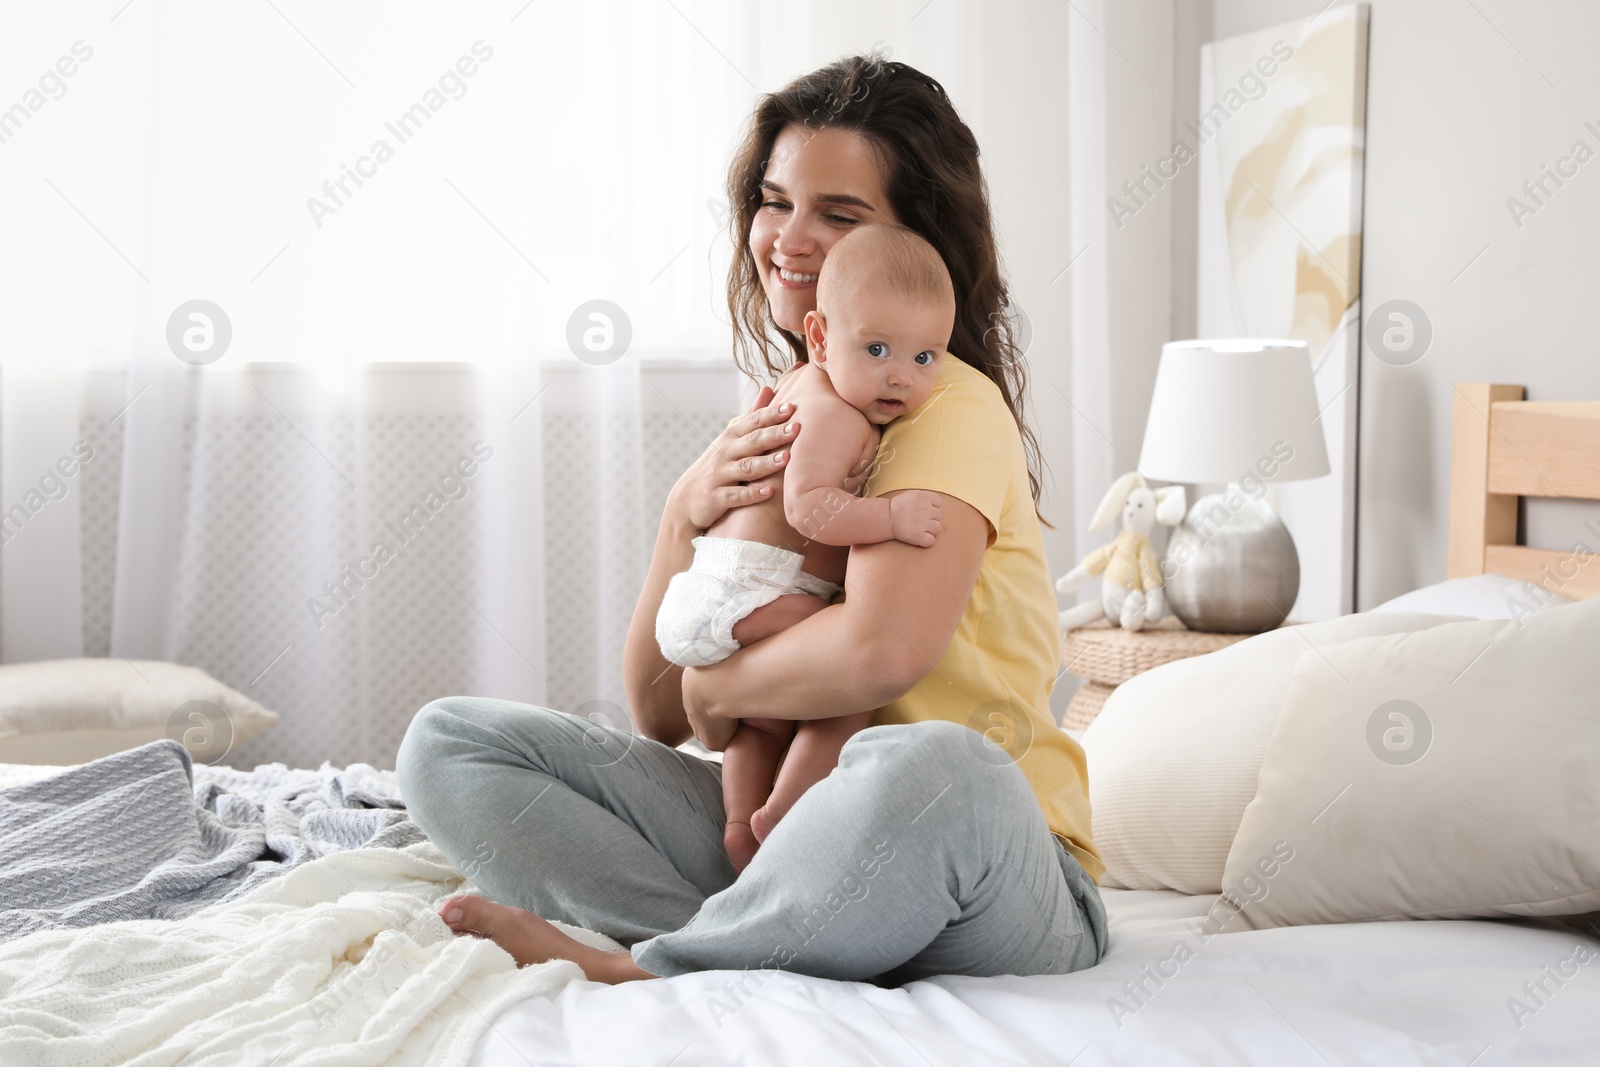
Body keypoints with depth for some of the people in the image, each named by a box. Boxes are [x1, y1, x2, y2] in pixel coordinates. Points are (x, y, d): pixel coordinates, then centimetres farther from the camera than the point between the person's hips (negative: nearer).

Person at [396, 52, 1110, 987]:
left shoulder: (954, 405, -10)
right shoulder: (776, 425, 13)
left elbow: (882, 649, -30)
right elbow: (660, 718, 8)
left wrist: (716, 686, -10)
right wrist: (686, 518, -8)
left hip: (994, 884, -6)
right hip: (783, 820, 7)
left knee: (929, 769, -43)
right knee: (450, 743, -2)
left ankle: (636, 970, -18)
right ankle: (754, 944, -19)